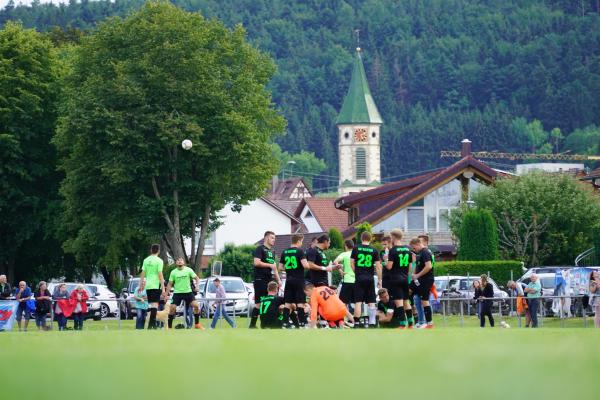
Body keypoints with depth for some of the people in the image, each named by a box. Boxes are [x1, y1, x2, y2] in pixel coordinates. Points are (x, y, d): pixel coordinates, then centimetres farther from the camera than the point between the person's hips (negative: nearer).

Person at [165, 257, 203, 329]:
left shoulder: (188, 270, -2)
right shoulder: (173, 272, 0)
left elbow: (196, 278, 2)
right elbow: (170, 284, 5)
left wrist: (197, 285, -16)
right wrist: (166, 294, 0)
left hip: (188, 292, 0)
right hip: (177, 293, 0)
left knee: (196, 305, -14)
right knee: (172, 308, -12)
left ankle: (197, 324, -2)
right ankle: (169, 326, 1)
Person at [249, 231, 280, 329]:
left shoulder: (272, 251, 21)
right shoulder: (260, 249, -5)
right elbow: (256, 262, -17)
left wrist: (278, 280, 20)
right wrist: (270, 265, -15)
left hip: (269, 280, 8)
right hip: (260, 279, -8)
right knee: (259, 303, -11)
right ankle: (252, 324, -9)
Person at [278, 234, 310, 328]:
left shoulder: (284, 252, 8)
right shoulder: (300, 251, -9)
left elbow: (280, 267, 11)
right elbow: (305, 265, -19)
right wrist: (308, 265, 2)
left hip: (288, 280, 5)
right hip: (299, 280, -5)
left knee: (288, 302, 6)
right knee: (300, 302, -2)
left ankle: (285, 322, 3)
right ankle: (301, 323, -5)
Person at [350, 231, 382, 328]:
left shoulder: (356, 249, -1)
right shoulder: (374, 250, -1)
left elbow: (352, 263, 1)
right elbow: (378, 266, -2)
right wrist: (379, 280, 4)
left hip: (359, 278, -1)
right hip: (370, 278, 1)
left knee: (358, 302, 1)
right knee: (371, 302, 7)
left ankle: (356, 323, -1)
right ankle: (372, 323, 5)